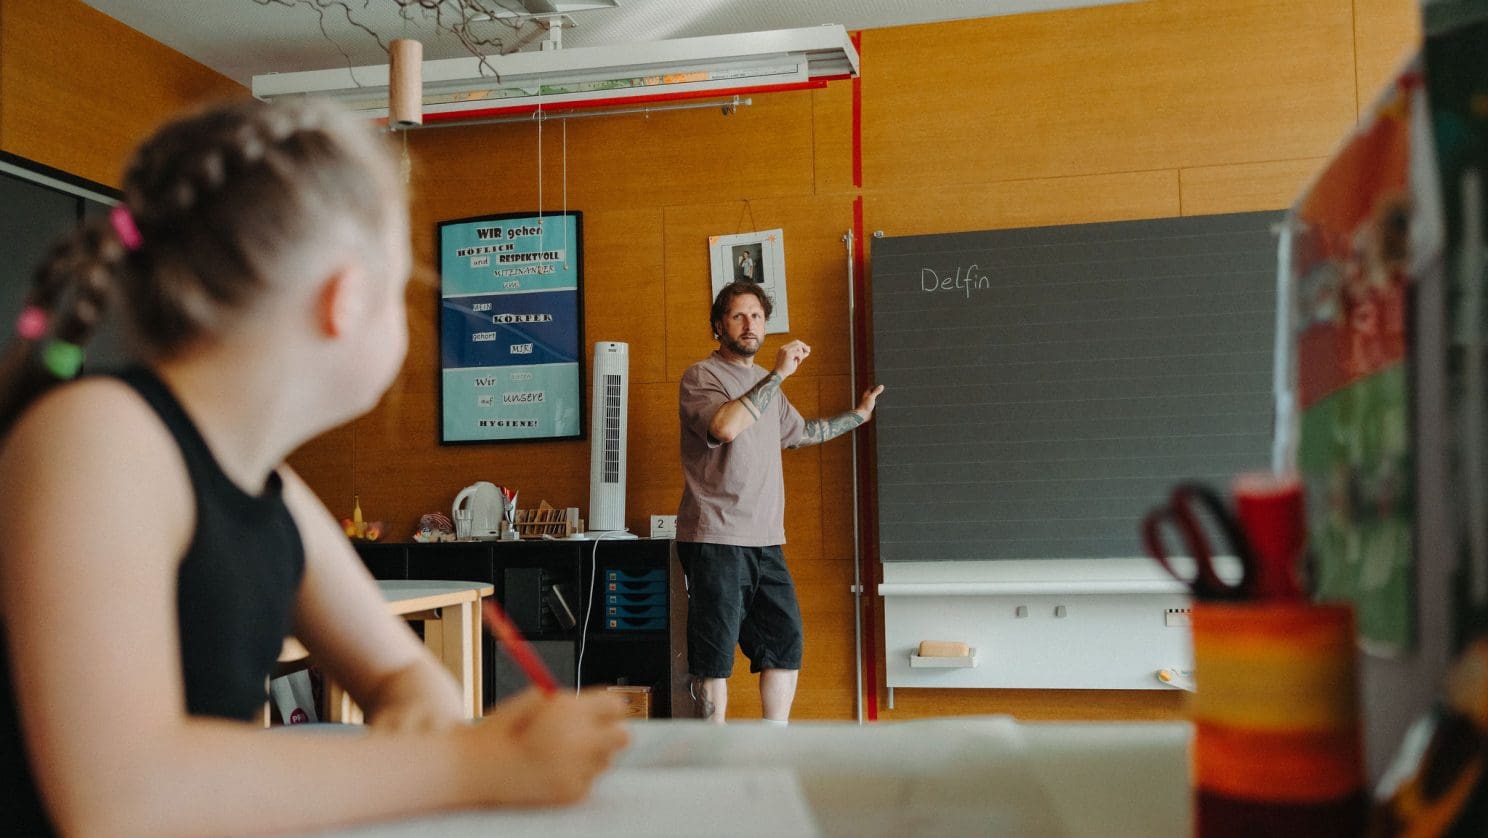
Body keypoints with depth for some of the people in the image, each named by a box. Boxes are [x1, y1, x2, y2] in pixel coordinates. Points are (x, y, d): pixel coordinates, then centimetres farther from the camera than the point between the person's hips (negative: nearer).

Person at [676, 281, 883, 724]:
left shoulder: (765, 382, 19)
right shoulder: (701, 376, -5)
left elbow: (800, 432, 36)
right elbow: (725, 426, -26)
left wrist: (859, 414, 37)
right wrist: (779, 374, -21)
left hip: (766, 541, 8)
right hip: (715, 539, -8)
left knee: (786, 643, 10)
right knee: (715, 653, -2)